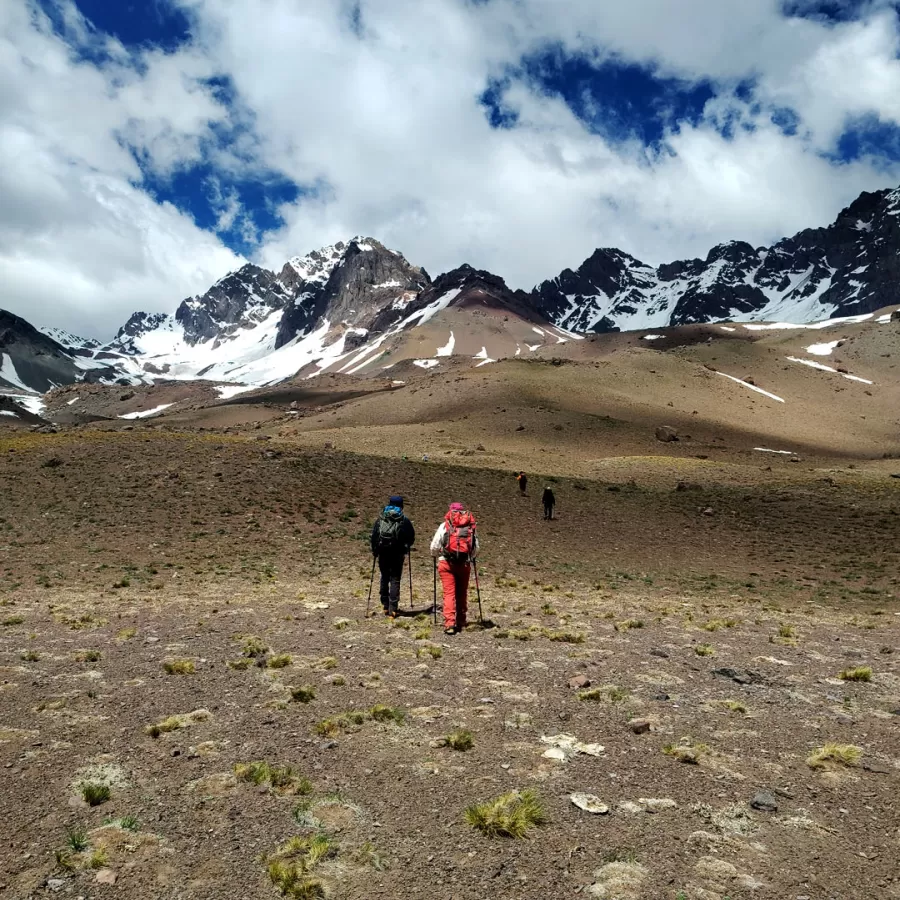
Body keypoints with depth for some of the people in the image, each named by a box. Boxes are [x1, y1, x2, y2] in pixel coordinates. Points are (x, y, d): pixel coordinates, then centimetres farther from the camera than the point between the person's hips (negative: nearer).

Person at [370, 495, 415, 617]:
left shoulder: (380, 519, 1)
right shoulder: (404, 521, -2)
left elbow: (373, 536, -1)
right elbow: (411, 538, 0)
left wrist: (375, 551, 10)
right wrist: (405, 548, 17)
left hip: (383, 554, 2)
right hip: (398, 555, -2)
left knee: (384, 578, 18)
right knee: (395, 580, 3)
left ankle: (385, 605, 21)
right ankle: (393, 609, -3)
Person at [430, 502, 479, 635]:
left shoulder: (444, 525, 5)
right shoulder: (471, 526, 10)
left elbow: (434, 546, 6)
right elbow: (476, 549, 11)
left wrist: (436, 556, 27)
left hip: (446, 563, -2)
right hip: (464, 564, 2)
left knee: (449, 593, -4)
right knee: (462, 593, 13)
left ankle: (449, 623, -15)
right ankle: (461, 622, 21)